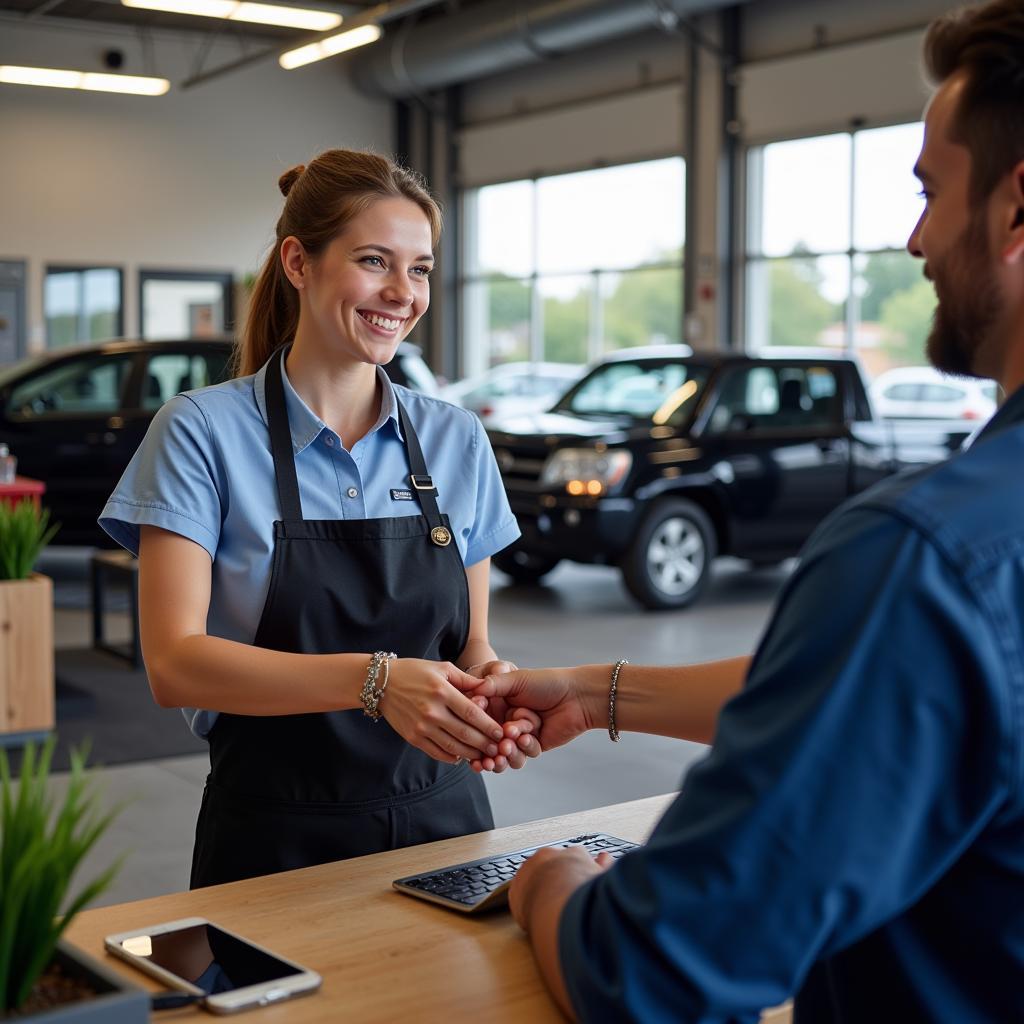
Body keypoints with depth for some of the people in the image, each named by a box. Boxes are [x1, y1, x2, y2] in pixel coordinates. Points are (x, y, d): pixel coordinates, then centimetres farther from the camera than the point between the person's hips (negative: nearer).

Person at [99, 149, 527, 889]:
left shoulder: (458, 440, 5)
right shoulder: (204, 431, -5)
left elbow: (471, 647, 11)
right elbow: (174, 665, -14)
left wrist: (495, 686, -11)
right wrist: (375, 680, -26)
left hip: (441, 821, 3)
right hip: (277, 843, -2)